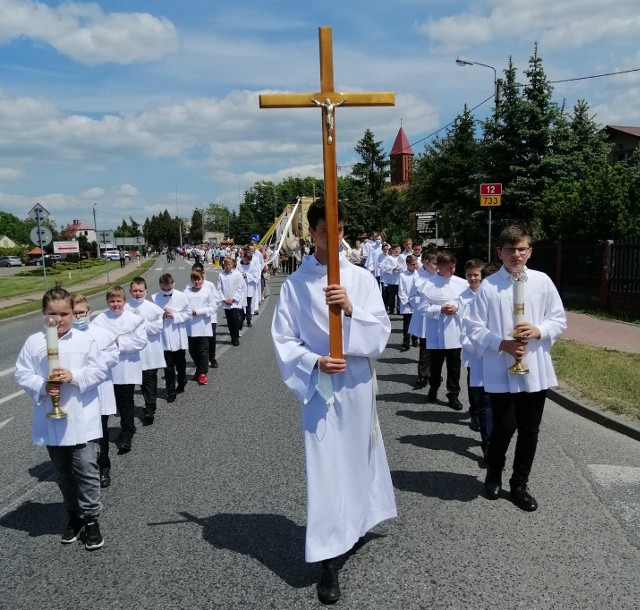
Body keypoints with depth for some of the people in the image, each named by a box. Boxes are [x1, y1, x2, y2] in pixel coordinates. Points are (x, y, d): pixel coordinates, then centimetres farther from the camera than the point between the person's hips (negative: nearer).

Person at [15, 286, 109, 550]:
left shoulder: (85, 341, -5)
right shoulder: (33, 342, -1)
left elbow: (100, 370, -6)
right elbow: (22, 374, 0)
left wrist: (74, 376, -20)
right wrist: (42, 386, -18)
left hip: (82, 420, -2)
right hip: (51, 422, 3)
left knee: (86, 470, 0)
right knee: (63, 474, 17)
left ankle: (91, 518, 16)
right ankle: (74, 515, 34)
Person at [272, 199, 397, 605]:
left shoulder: (362, 279, -3)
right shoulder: (295, 284, -4)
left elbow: (381, 332, -7)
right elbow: (284, 339, -3)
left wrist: (351, 309, -23)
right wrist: (314, 362, -18)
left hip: (358, 383, 2)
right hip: (318, 386, -1)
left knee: (359, 456, 18)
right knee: (325, 466, 1)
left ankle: (358, 523, 45)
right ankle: (330, 558, 14)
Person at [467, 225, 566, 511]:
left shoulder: (542, 281, 1)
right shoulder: (489, 286, -6)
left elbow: (559, 319, 6)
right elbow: (475, 329, -5)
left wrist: (537, 331, -13)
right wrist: (503, 344, -18)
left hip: (535, 370, 3)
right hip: (501, 372, -3)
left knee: (529, 430, 12)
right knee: (503, 428, 4)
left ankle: (519, 485, 32)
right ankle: (493, 476, 34)